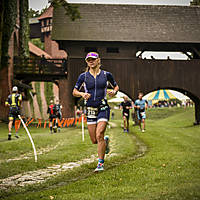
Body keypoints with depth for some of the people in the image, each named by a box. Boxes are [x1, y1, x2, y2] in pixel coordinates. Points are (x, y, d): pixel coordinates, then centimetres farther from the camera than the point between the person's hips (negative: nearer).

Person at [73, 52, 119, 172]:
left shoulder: (106, 75, 1)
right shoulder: (83, 76, 2)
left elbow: (116, 86, 16)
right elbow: (74, 92, 7)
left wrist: (114, 92, -6)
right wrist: (82, 94, -14)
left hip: (103, 108, -2)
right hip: (90, 109, 2)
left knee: (99, 135, -18)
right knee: (94, 140, 4)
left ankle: (101, 163, -7)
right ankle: (105, 140, 40)